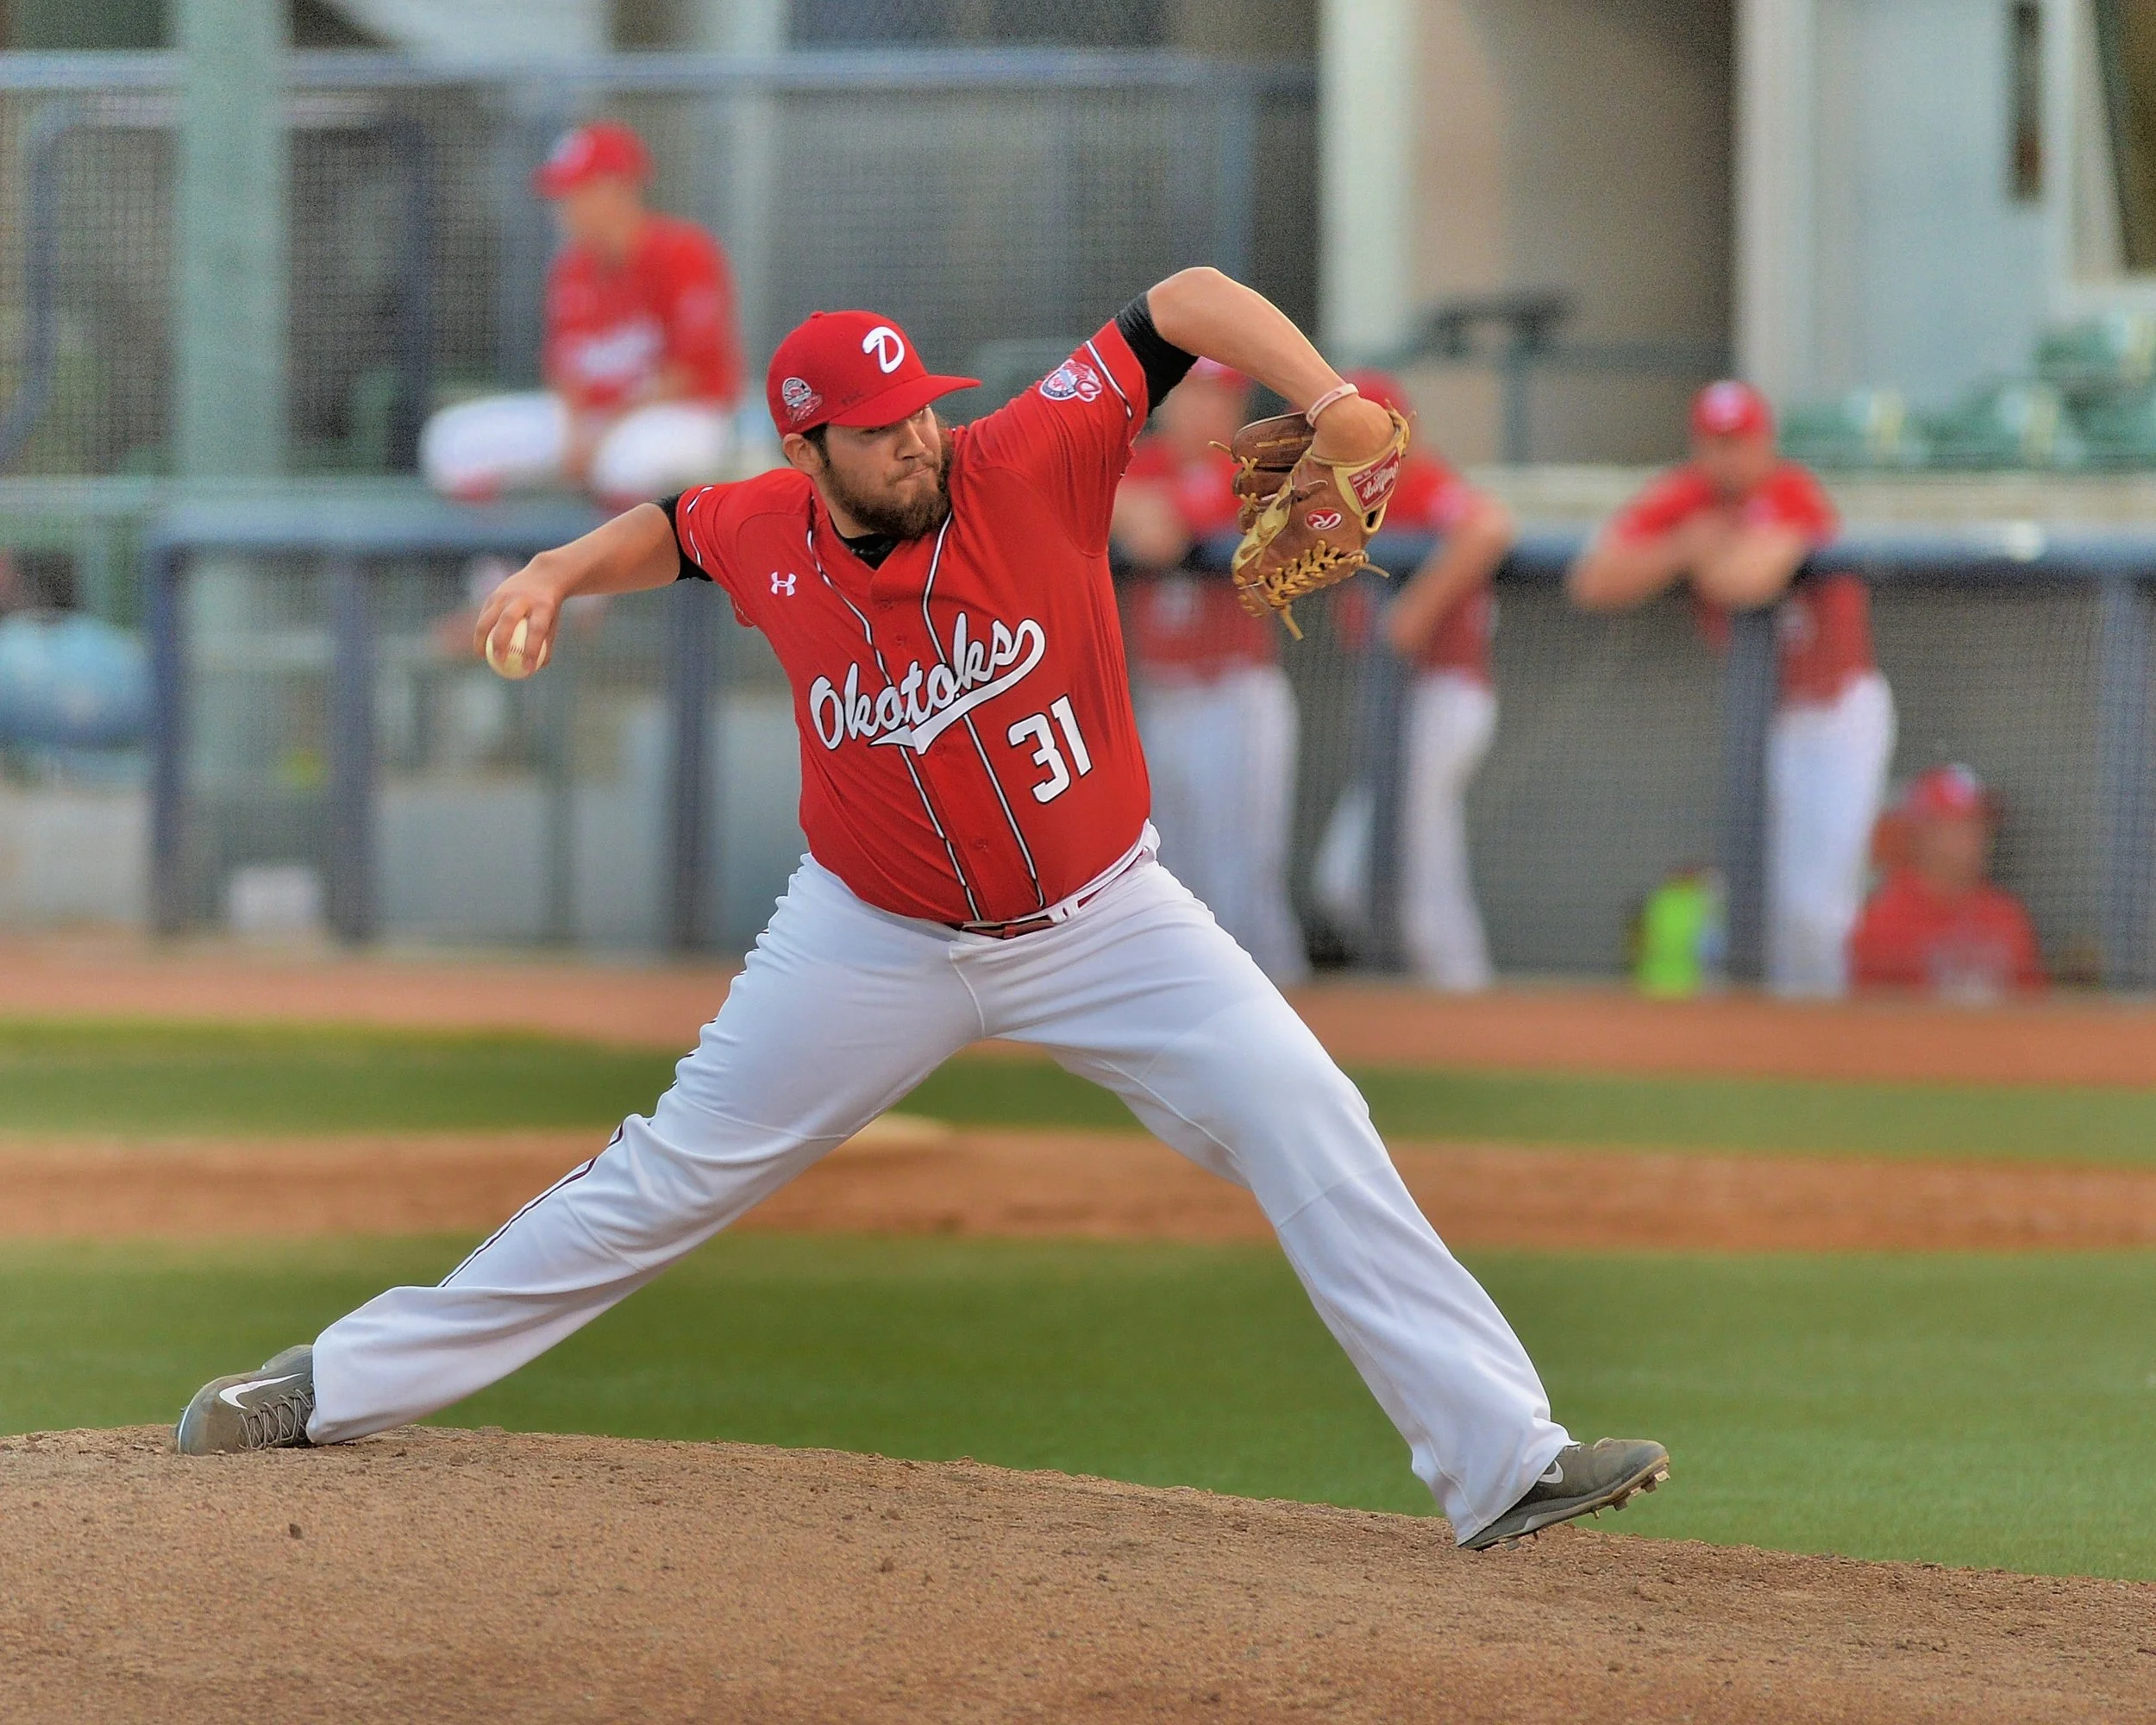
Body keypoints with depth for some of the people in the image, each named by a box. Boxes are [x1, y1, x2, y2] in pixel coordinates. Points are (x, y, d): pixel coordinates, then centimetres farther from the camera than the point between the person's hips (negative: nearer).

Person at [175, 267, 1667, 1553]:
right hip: (878, 944, 2)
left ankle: (1506, 1462, -16)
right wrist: (561, 572, -5)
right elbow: (675, 529, 13)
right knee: (670, 1178, 7)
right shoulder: (769, 537, -12)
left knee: (1310, 1130, -17)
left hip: (1101, 919, -2)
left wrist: (1329, 398, -39)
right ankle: (338, 1387, 18)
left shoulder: (1031, 464, -21)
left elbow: (1189, 302, -24)